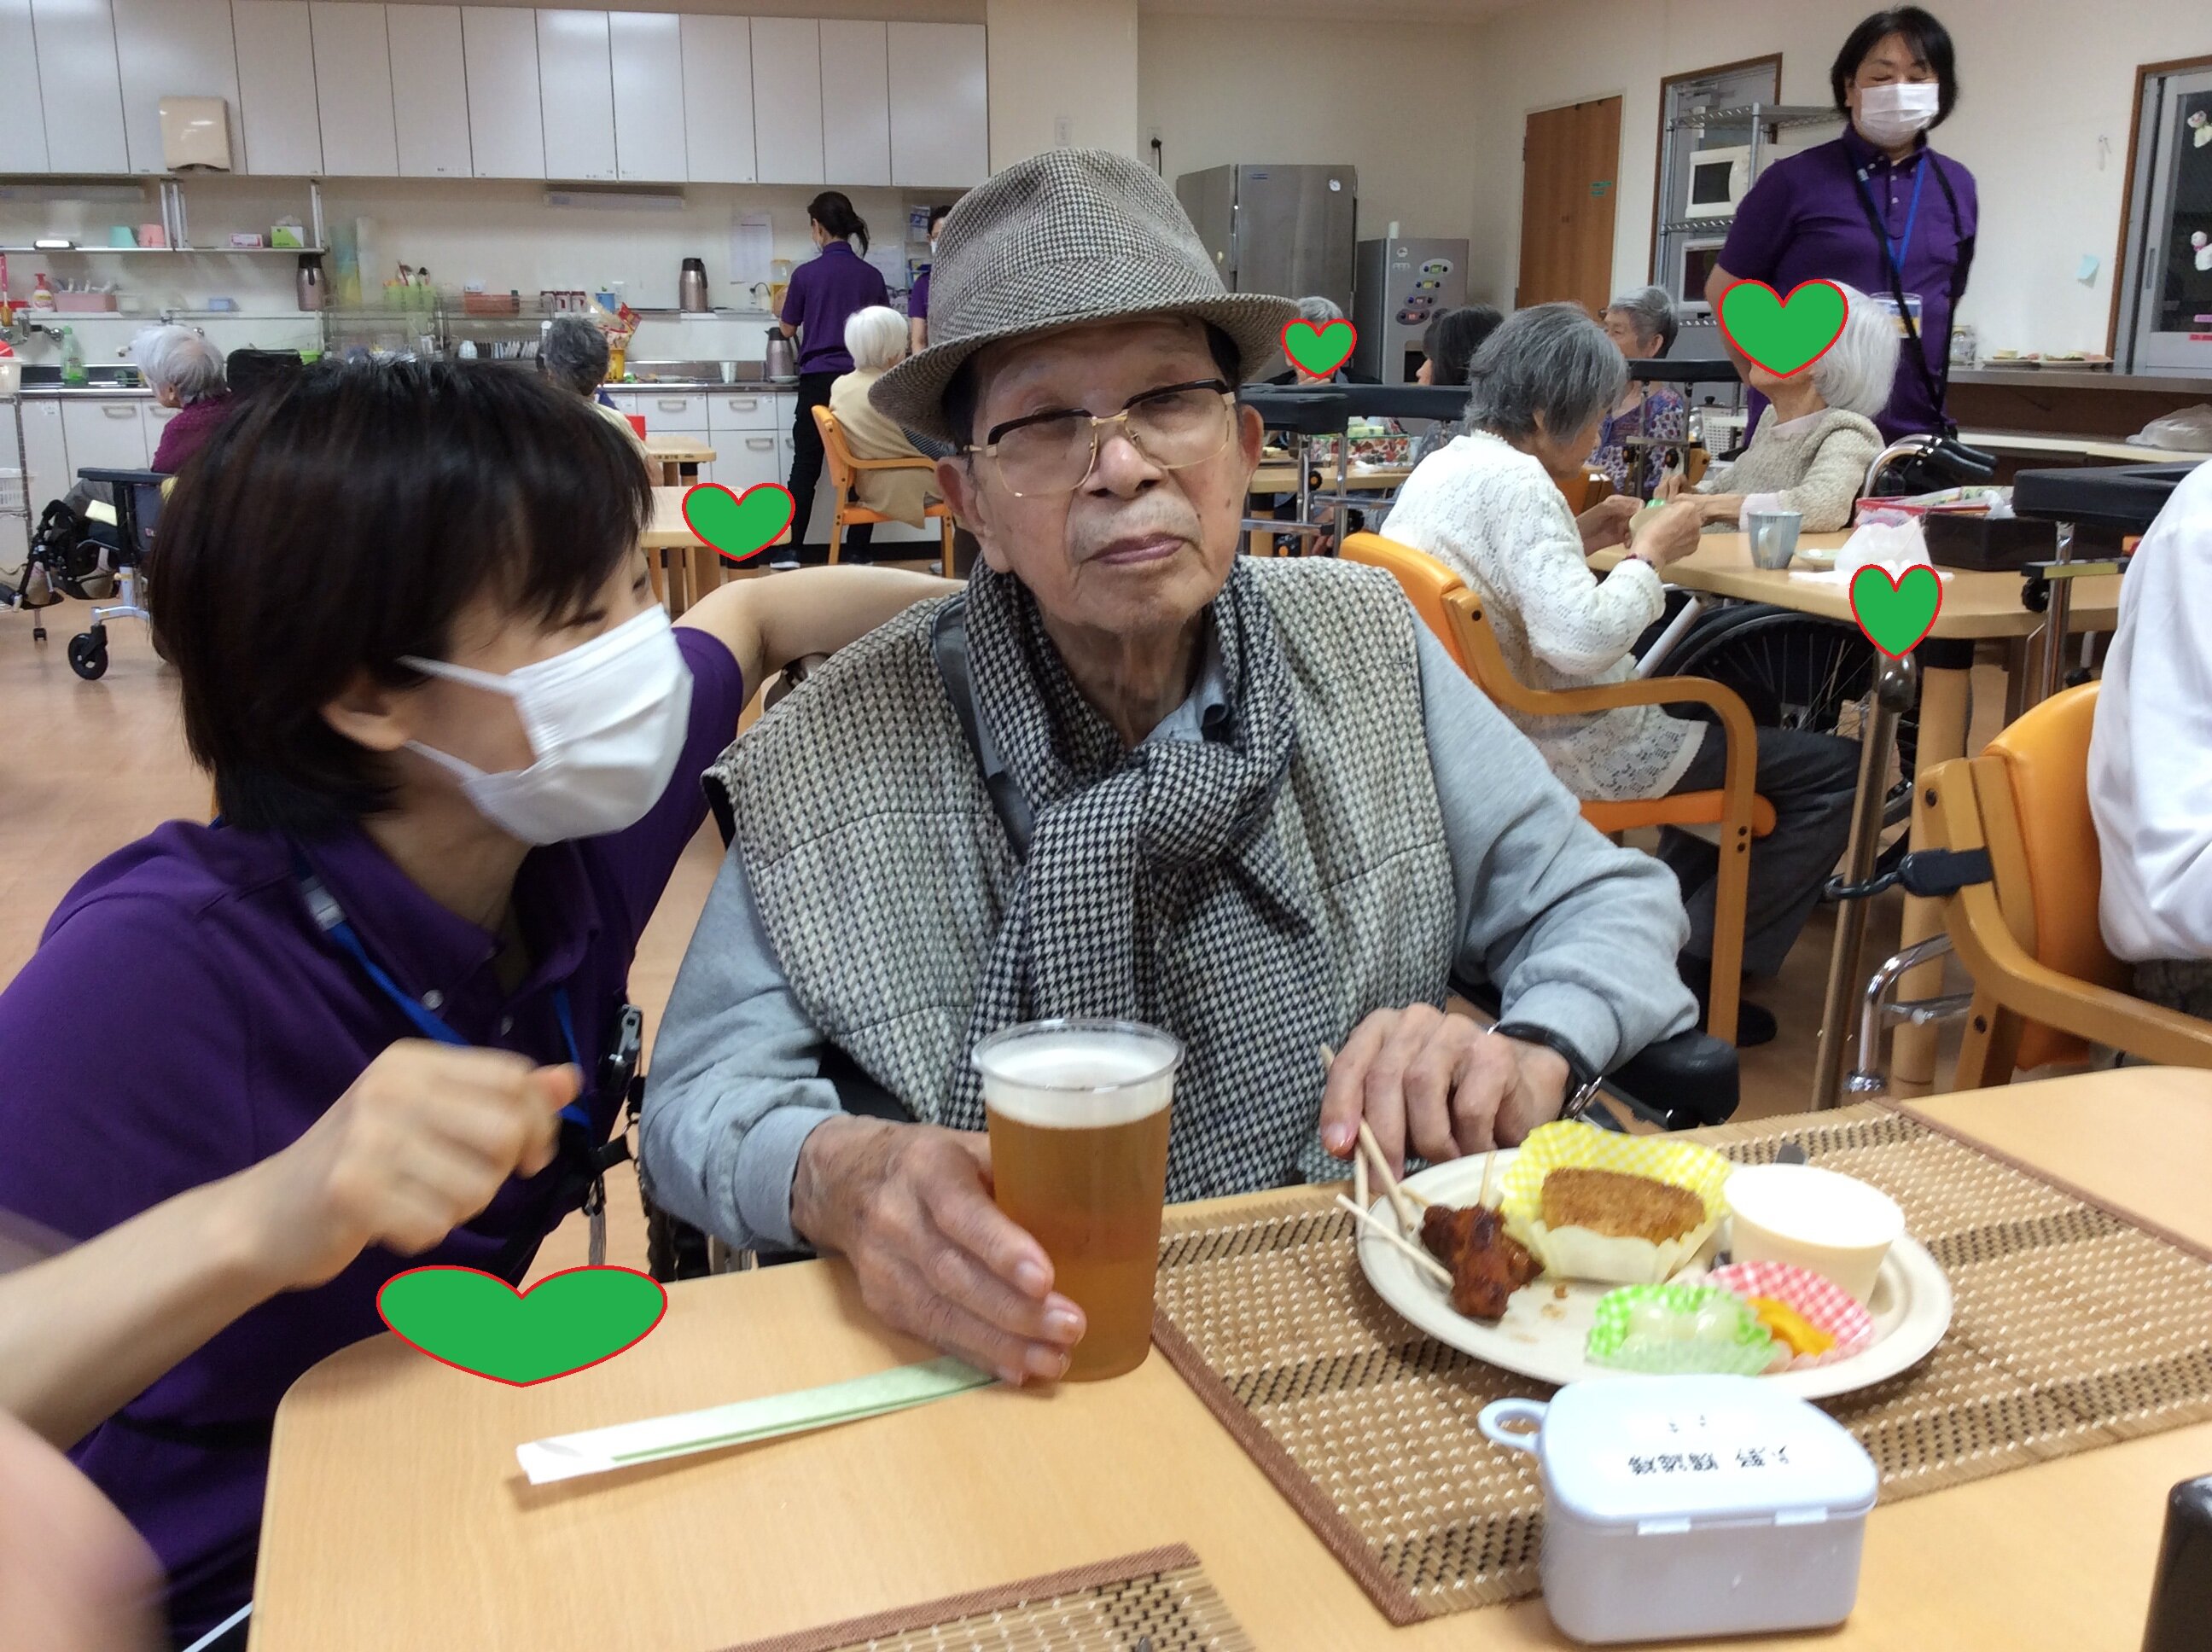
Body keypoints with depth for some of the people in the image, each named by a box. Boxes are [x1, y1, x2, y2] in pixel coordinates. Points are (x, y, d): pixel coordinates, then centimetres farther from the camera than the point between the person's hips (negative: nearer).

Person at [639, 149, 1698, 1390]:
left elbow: (1611, 902, 7)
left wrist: (1528, 1058, -16)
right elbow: (702, 1098, -7)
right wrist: (840, 1177, -31)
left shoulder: (1369, 648, 2)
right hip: (1018, 1366, -2)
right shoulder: (841, 756, -8)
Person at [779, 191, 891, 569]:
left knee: (805, 467, 5)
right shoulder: (872, 276, 1)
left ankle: (789, 551, 6)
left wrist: (783, 309, 29)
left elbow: (788, 329, 7)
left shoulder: (806, 274, -5)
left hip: (818, 380, -2)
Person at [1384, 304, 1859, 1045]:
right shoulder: (1515, 480, -22)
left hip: (1498, 728, 10)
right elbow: (1582, 640, -32)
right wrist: (1650, 554, -16)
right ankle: (1694, 968, 5)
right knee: (1833, 772, -2)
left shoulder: (1445, 463, 7)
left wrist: (1580, 539, 12)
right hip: (1567, 751, -10)